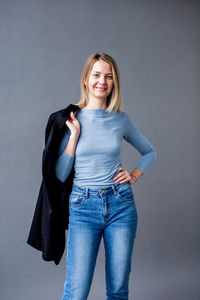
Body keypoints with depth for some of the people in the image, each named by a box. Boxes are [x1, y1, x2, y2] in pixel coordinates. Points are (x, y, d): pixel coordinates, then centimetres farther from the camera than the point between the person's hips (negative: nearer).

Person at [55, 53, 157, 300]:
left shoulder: (121, 119, 3)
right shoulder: (71, 119, -1)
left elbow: (150, 152, 19)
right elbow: (60, 175, -4)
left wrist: (135, 175, 3)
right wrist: (75, 133, -10)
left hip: (121, 204, 2)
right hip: (84, 206, -1)